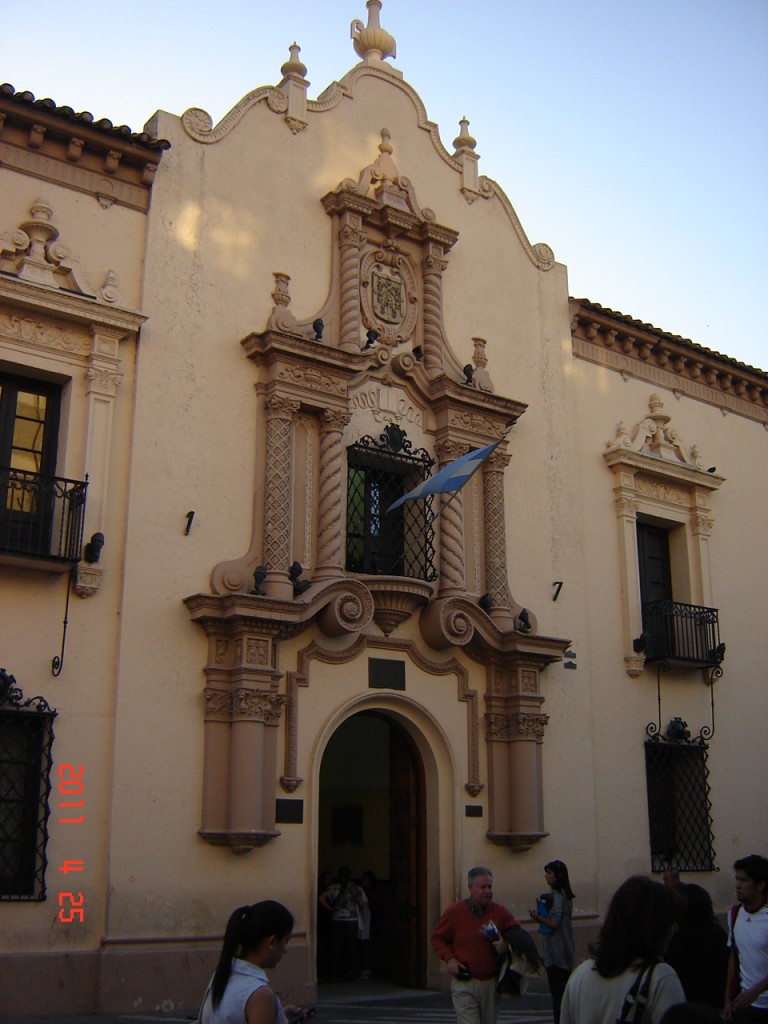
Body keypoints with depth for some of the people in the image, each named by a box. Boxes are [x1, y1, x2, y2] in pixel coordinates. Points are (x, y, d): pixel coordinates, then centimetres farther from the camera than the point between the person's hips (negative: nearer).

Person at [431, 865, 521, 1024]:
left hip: (492, 983, 3)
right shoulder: (454, 912, -4)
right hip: (464, 983, -3)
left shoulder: (501, 912, 2)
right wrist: (449, 958, -11)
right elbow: (437, 939, 5)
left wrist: (507, 945, -11)